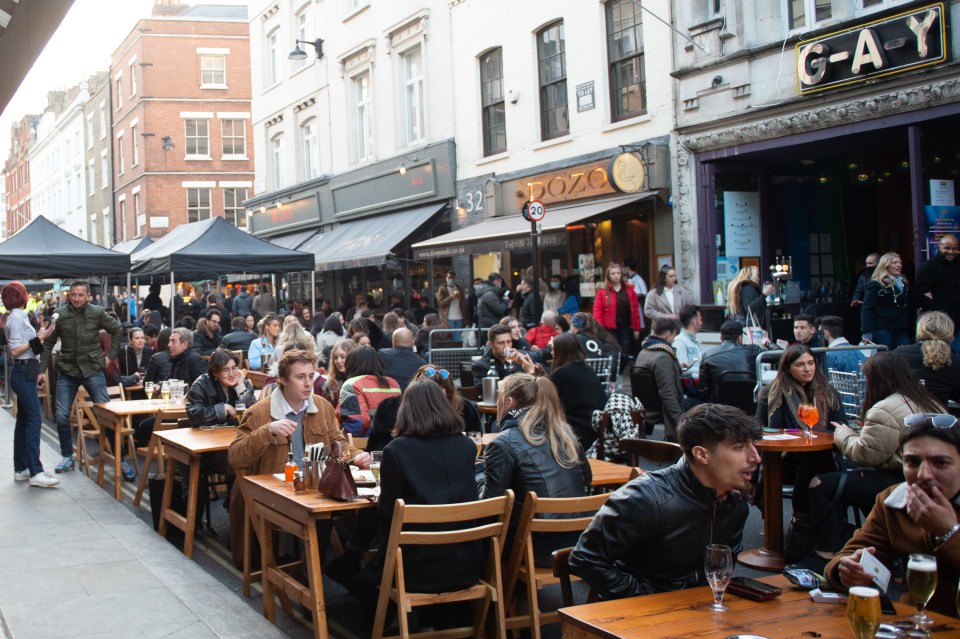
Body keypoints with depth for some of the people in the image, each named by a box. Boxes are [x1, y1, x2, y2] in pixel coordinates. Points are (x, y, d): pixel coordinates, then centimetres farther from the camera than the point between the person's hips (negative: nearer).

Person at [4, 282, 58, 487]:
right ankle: (36, 473, -14)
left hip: (24, 373, 10)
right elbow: (15, 350, -18)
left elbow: (25, 345, 12)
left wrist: (39, 335, 16)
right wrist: (38, 338, -18)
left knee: (24, 420, 11)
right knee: (34, 420, -12)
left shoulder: (18, 317, 14)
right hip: (23, 373, -10)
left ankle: (21, 469, 16)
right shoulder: (17, 318, -13)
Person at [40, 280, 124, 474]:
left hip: (92, 369, -1)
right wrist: (41, 370, -1)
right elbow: (48, 344, 3)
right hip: (67, 370, 1)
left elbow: (117, 330, 10)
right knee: (62, 416, 0)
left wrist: (111, 356, 6)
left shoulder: (97, 313, -5)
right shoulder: (59, 314, -4)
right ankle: (67, 456, 17)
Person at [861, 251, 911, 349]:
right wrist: (866, 333, -19)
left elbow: (909, 307, 20)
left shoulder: (904, 283, 15)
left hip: (901, 330, 6)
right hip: (882, 330, -6)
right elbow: (866, 309, -11)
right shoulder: (876, 285, -6)